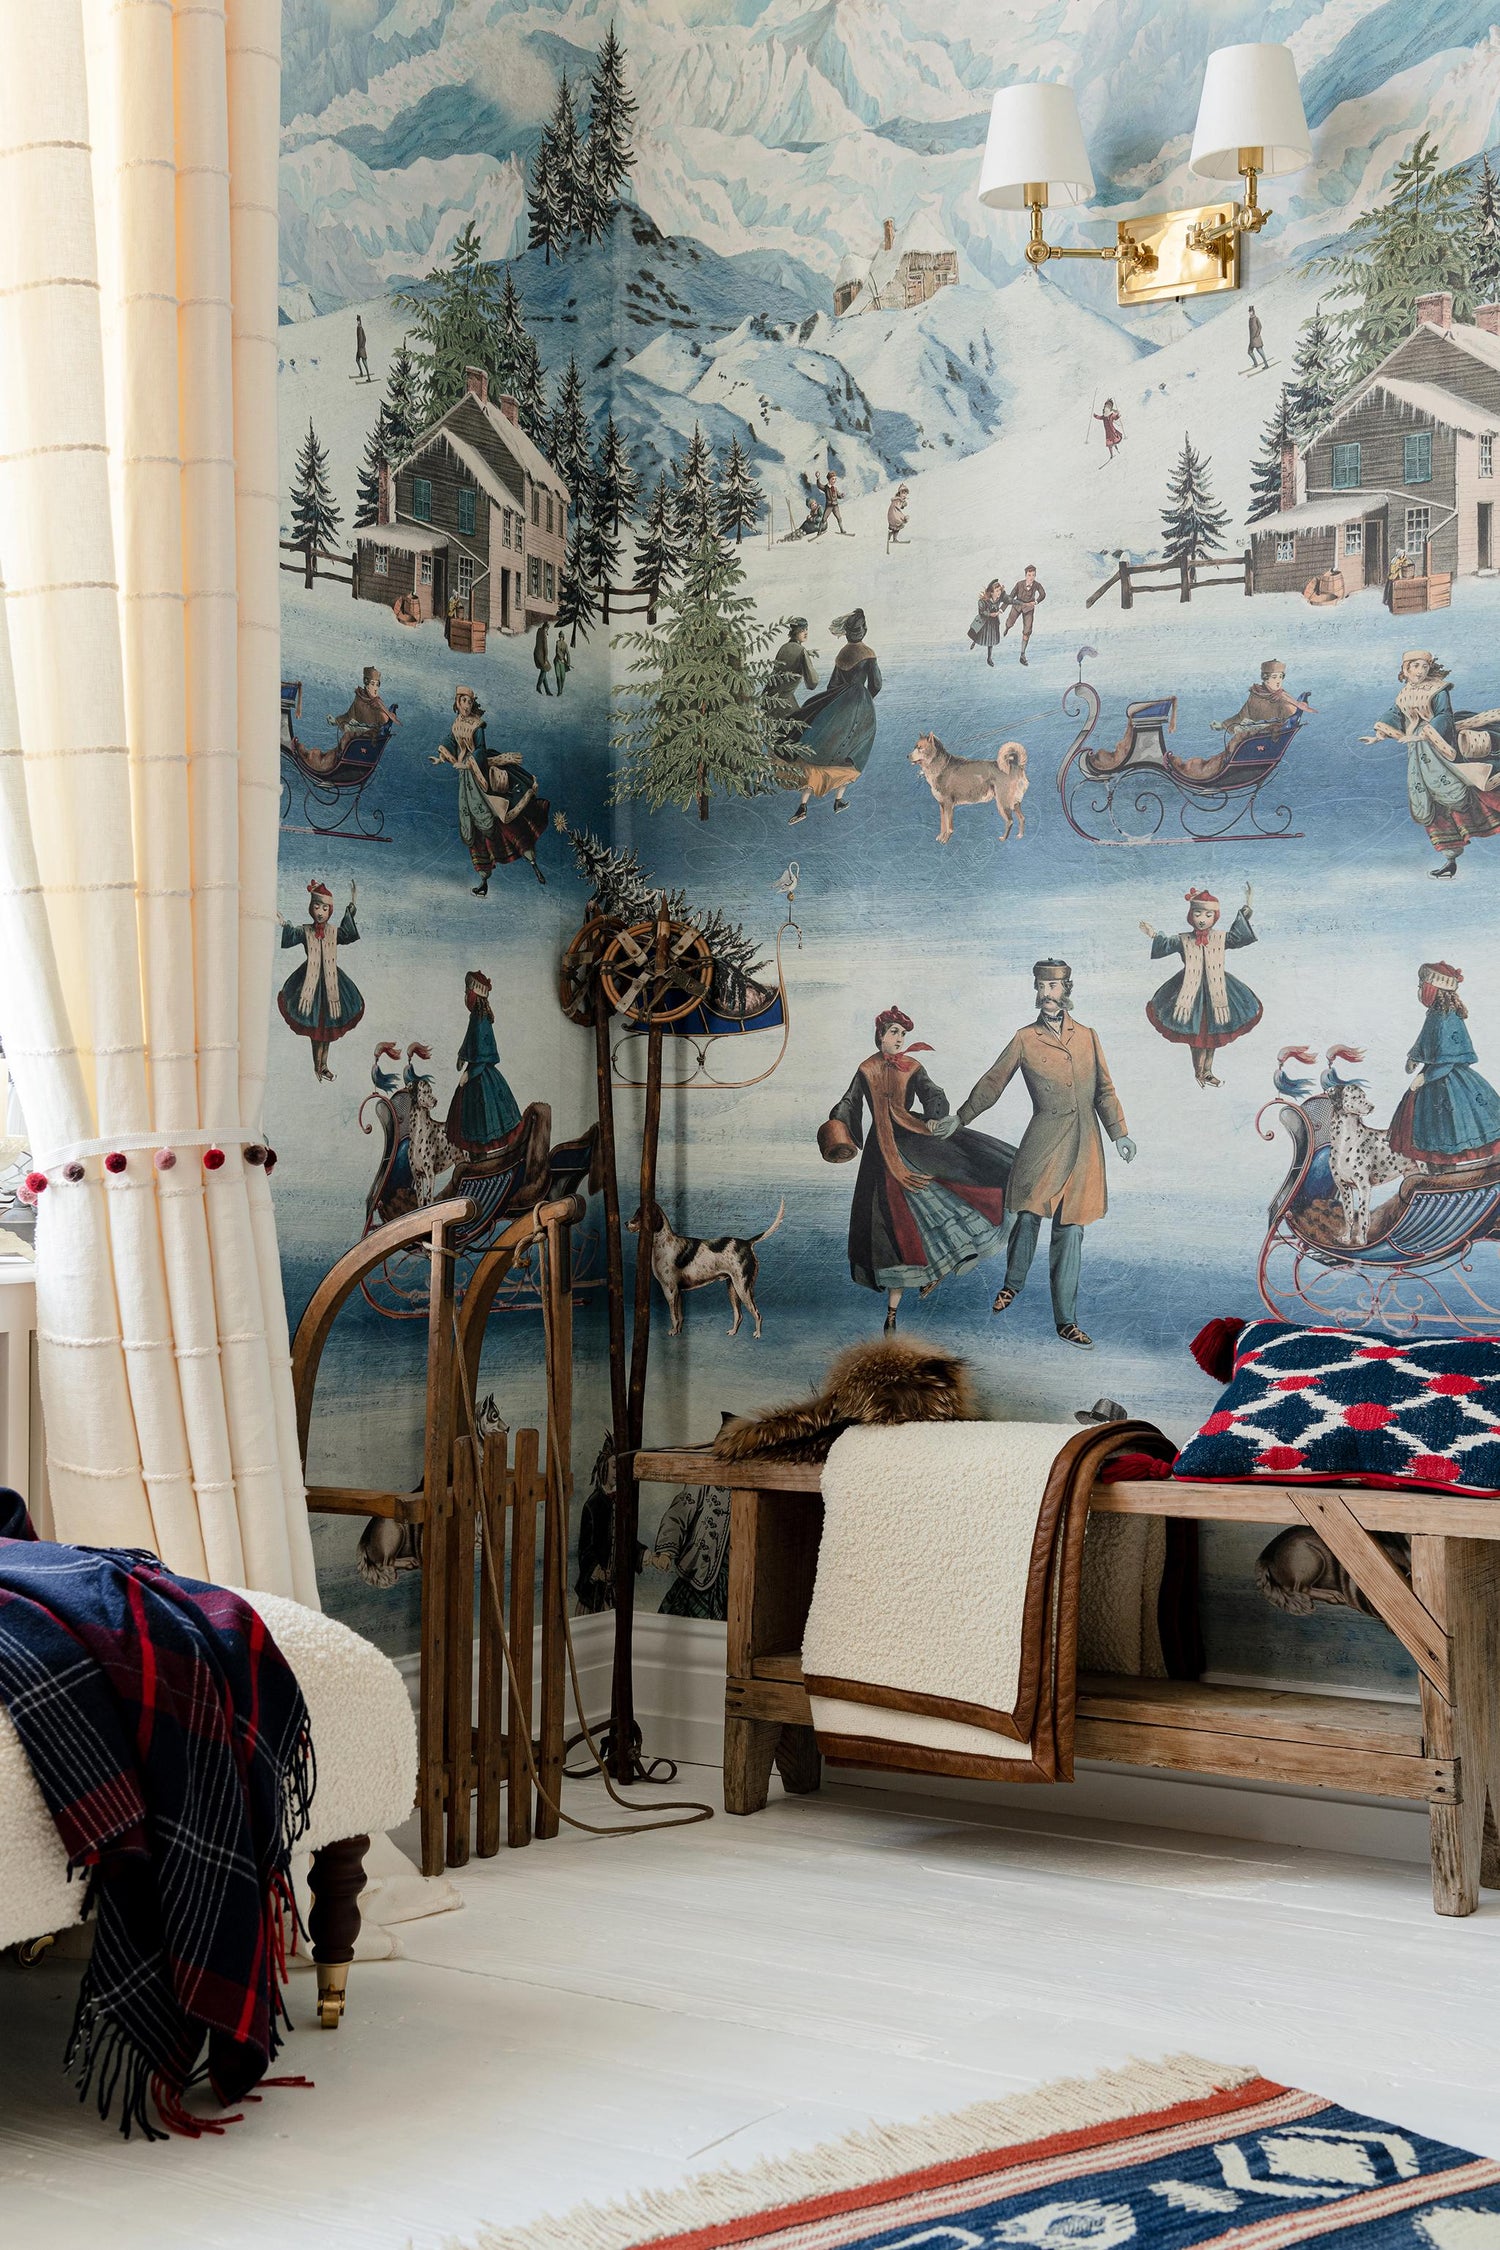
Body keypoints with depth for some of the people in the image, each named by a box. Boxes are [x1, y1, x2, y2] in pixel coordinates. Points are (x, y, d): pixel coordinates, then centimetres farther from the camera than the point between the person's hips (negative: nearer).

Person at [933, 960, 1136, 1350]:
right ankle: (1013, 1284, 18)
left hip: (1083, 1148, 2)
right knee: (1028, 1215, -13)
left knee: (1070, 1232, 3)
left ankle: (1066, 1322, 7)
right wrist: (959, 1120, 12)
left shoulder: (1088, 1037, 11)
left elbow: (1105, 1090, 17)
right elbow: (992, 1083, 10)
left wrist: (1119, 1134, 9)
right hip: (1043, 1142, -2)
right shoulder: (1026, 1039, 4)